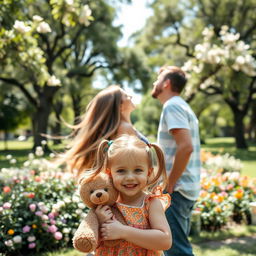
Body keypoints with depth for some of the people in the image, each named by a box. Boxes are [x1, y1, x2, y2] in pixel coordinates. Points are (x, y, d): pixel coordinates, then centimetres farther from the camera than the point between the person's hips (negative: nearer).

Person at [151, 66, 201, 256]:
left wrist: (169, 183, -18)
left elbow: (186, 147, -25)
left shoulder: (172, 106, -13)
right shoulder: (182, 106, 17)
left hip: (175, 190, -10)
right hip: (188, 189, 10)